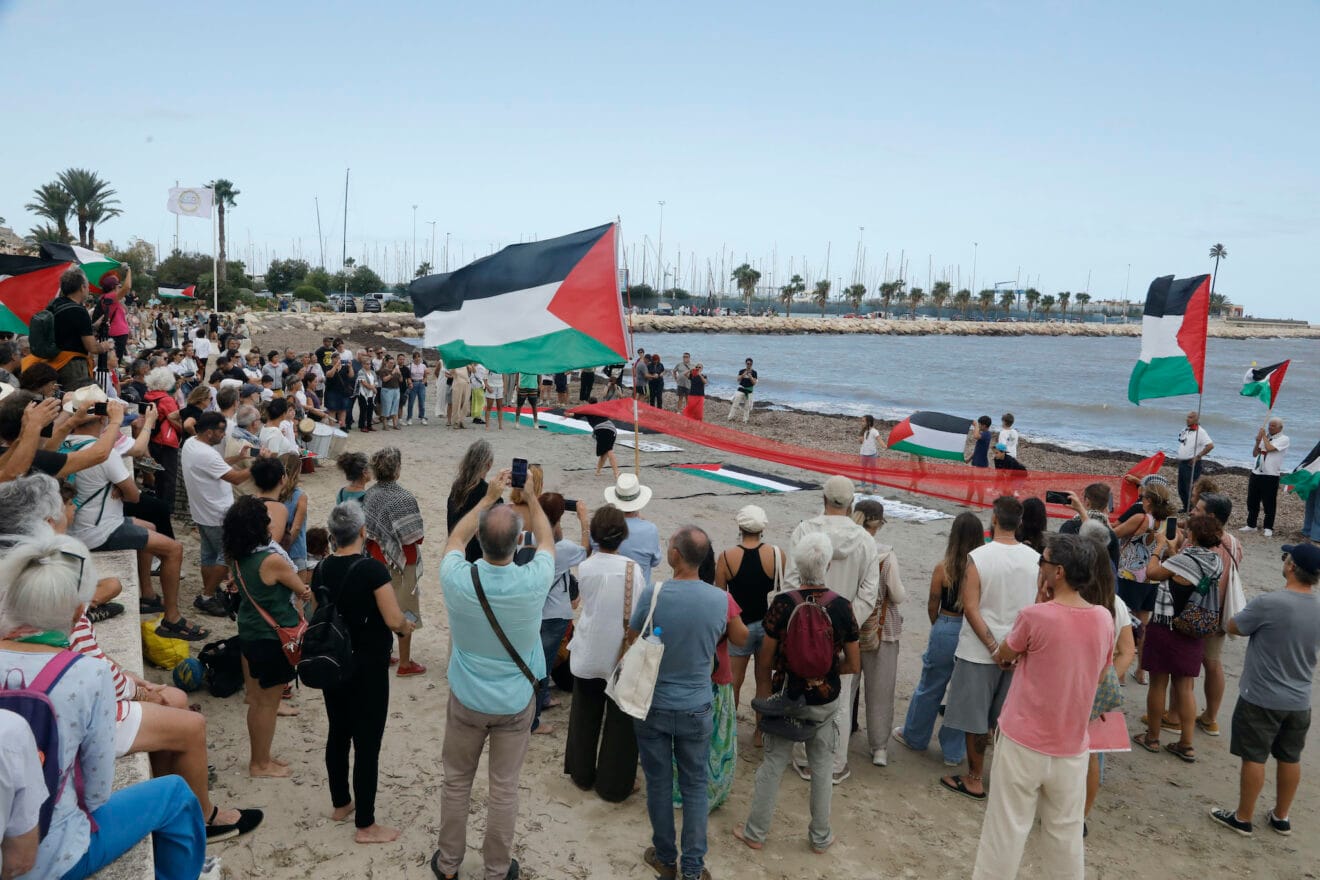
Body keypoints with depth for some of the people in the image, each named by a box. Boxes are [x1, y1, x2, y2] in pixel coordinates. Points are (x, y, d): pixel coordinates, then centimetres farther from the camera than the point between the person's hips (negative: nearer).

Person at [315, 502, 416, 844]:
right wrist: (407, 626, -1)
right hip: (367, 669, -7)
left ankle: (341, 804, 37)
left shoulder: (321, 570, 0)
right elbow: (394, 620, -22)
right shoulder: (372, 569, -21)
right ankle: (366, 826, 10)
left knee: (338, 734, 20)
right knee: (367, 744, 2)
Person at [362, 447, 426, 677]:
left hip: (375, 560, 6)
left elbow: (366, 531, 3)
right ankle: (405, 664, 18)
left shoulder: (369, 495, -5)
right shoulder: (404, 498, -24)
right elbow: (414, 538, -22)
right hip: (400, 564, -6)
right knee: (404, 613, 8)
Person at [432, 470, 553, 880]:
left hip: (467, 700, 1)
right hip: (516, 703, -1)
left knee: (456, 781, 20)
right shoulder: (532, 582, -24)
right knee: (504, 788, 14)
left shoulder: (457, 579, -22)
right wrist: (532, 499, 13)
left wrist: (489, 497, 10)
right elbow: (546, 540, 1)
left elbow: (455, 537, 3)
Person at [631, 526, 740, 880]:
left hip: (654, 705, -1)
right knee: (695, 787, 14)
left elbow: (632, 639, -3)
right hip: (697, 708, 1)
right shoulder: (720, 599, -11)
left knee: (659, 784, 15)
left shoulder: (653, 594, -20)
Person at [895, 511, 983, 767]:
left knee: (930, 688, 16)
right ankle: (955, 751, 23)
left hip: (945, 630, -1)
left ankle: (914, 737, 34)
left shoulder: (943, 568, -12)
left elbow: (933, 605, -1)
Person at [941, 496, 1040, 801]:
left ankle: (974, 780, 20)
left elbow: (971, 609, -18)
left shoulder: (978, 558, -15)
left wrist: (994, 647, -14)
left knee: (975, 720, 9)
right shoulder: (1036, 559, -4)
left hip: (979, 651, -4)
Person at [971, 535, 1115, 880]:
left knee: (1006, 830, 7)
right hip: (1072, 746, 5)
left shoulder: (1036, 616, -21)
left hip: (1023, 742, -4)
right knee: (1066, 831, 18)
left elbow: (1001, 656, -2)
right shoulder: (1104, 618, -4)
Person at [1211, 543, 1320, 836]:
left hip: (1261, 699, -6)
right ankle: (1281, 817, 33)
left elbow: (1233, 627, -10)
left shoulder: (1268, 604, -24)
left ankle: (1243, 818, 17)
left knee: (1254, 758, 6)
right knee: (1290, 758, 18)